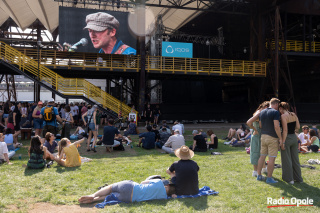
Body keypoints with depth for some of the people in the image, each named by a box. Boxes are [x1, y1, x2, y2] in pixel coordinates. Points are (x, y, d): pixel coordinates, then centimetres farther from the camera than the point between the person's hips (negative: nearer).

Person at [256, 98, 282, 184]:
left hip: (263, 136, 7)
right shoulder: (275, 112, -12)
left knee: (262, 156, 13)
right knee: (272, 158, -1)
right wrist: (280, 138, -13)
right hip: (272, 137, -7)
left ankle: (259, 175, 19)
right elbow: (276, 127, -19)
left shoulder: (262, 112, 10)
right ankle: (269, 178, 3)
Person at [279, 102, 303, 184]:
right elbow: (298, 127, 7)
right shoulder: (294, 115, 5)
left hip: (287, 138, -7)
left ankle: (289, 179, 12)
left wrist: (283, 142, -17)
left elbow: (285, 130, -19)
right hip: (294, 138, 7)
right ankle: (298, 178, 24)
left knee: (286, 159, 5)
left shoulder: (283, 116, -15)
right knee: (295, 159, 16)